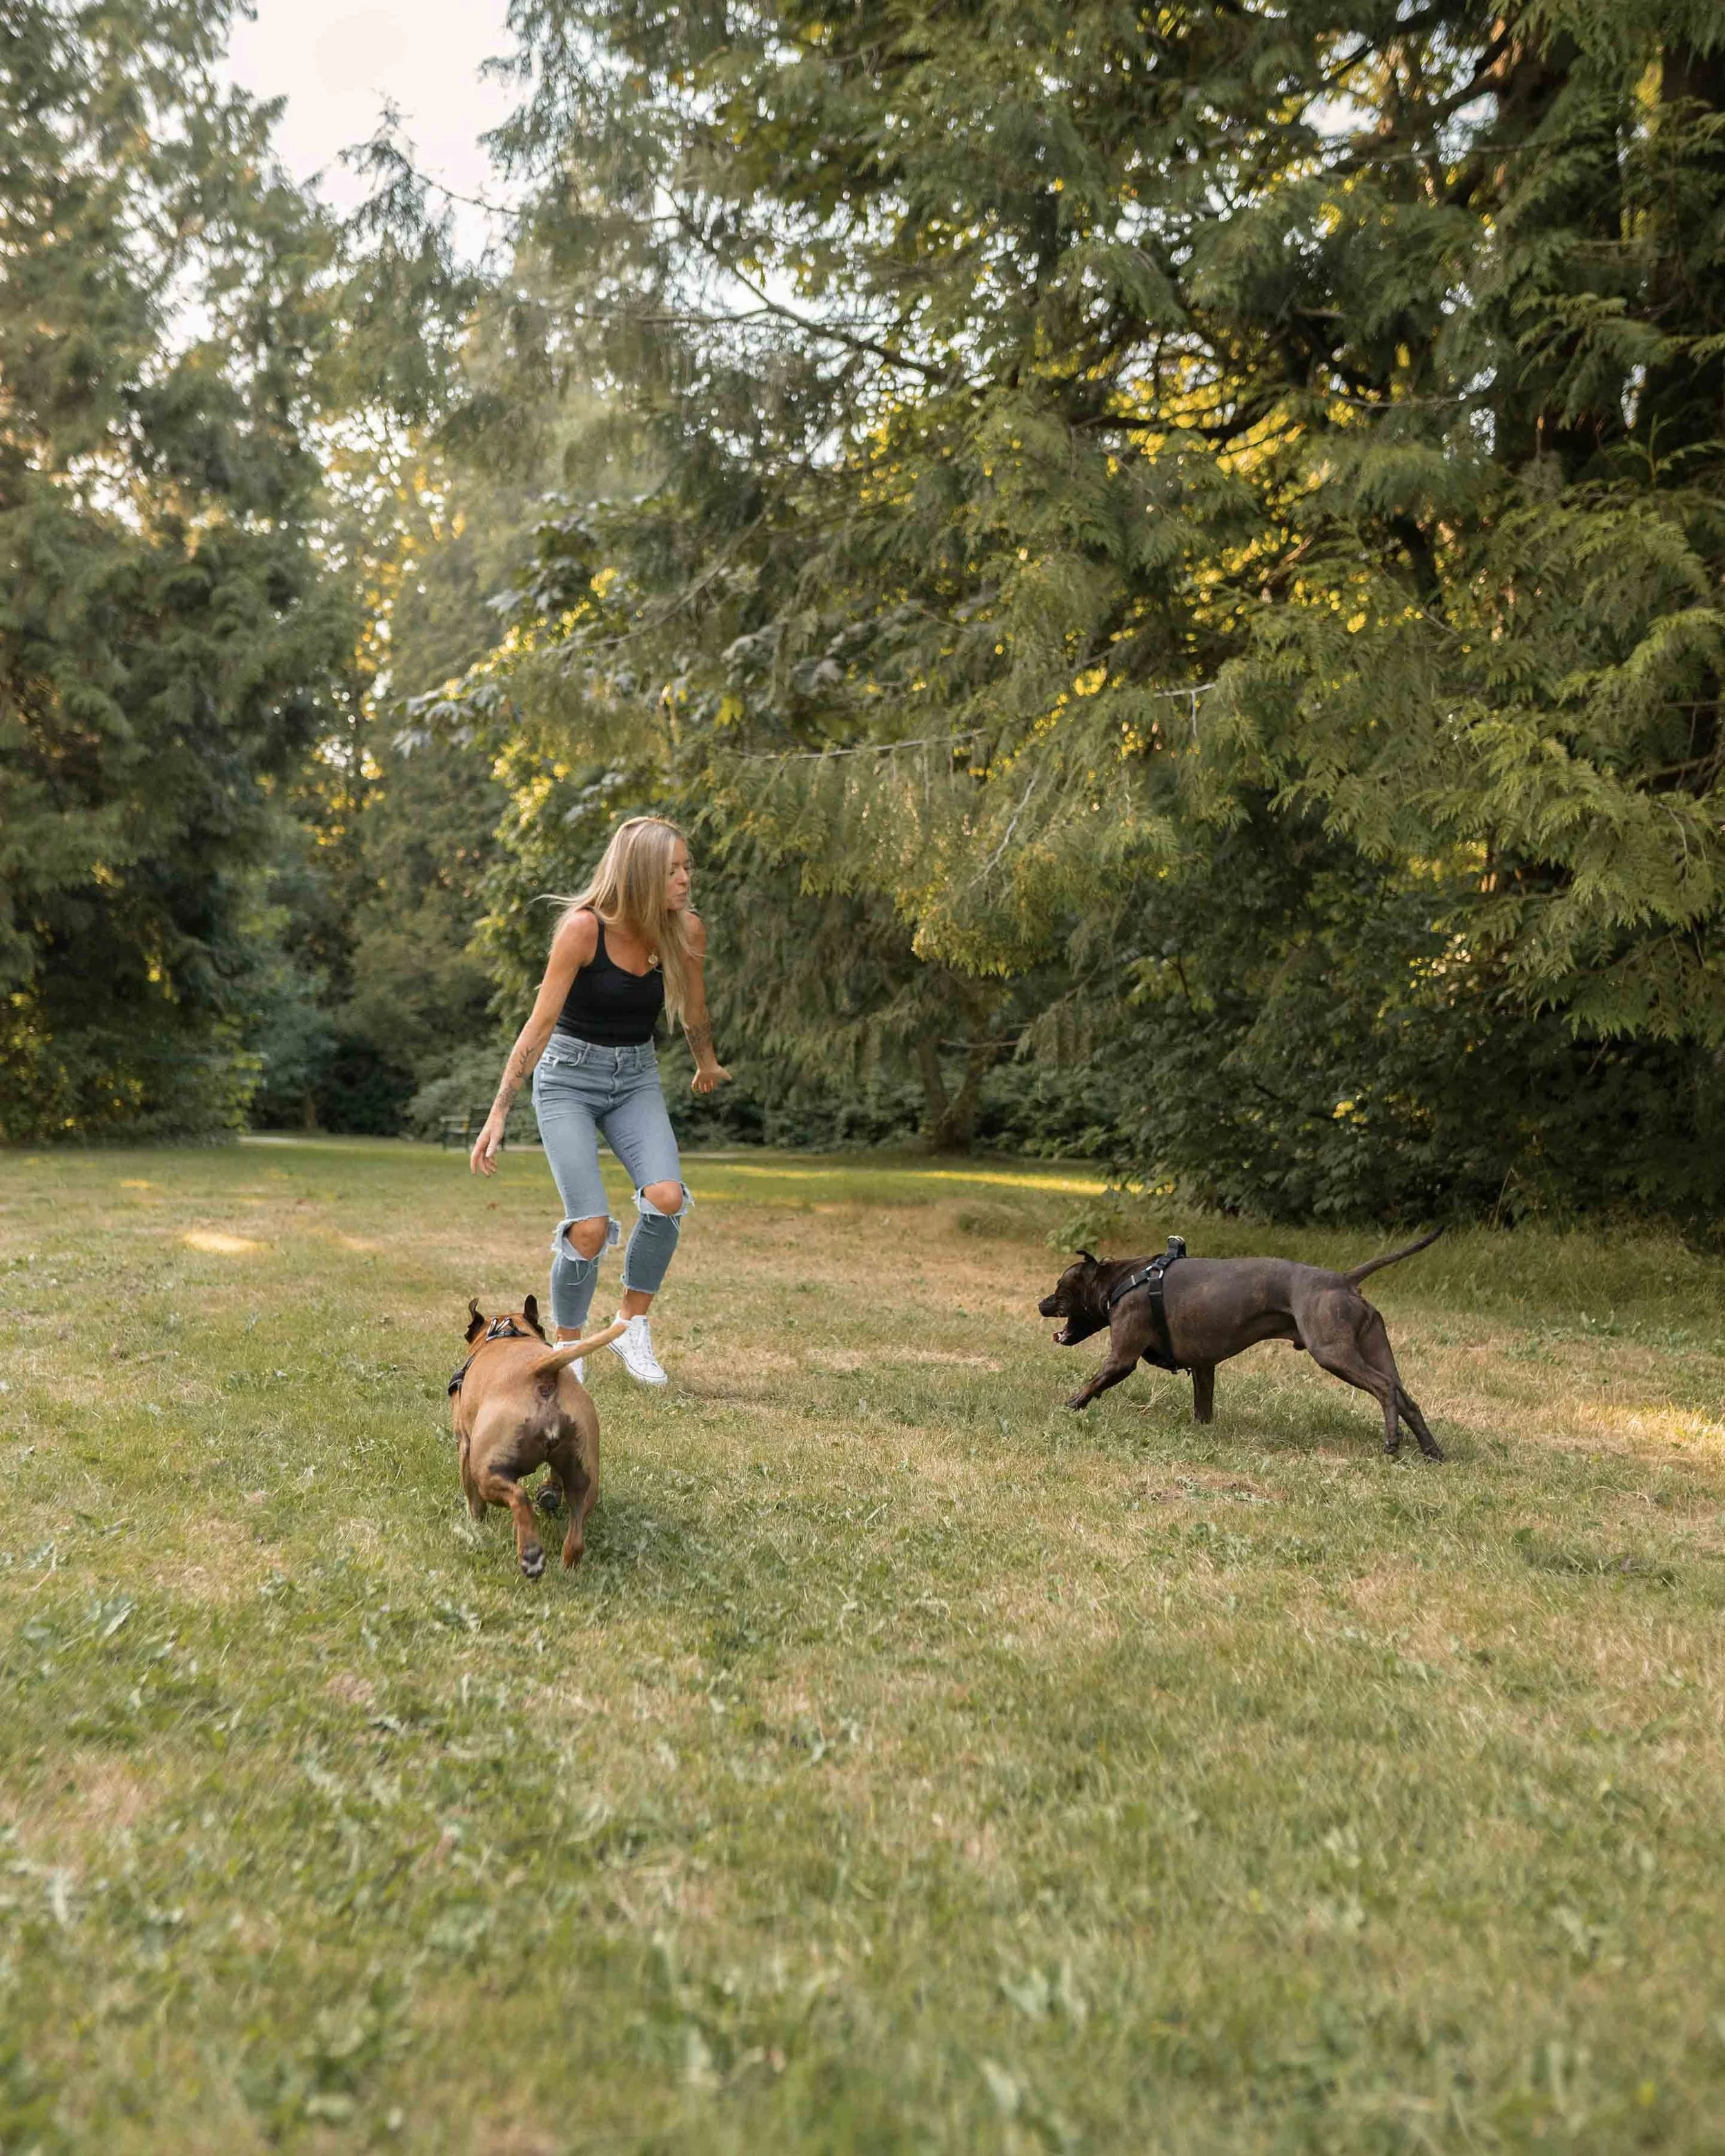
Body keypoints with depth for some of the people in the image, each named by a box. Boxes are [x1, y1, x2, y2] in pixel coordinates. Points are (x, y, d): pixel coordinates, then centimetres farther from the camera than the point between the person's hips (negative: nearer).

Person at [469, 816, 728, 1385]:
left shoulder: (686, 930, -9)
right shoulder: (584, 927, -21)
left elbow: (693, 1013, 11)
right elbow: (539, 1024, -18)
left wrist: (707, 1066, 27)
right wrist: (498, 1114, -20)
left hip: (637, 1077, 4)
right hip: (568, 1076, -4)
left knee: (666, 1197, -22)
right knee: (591, 1229, -15)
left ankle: (632, 1325, 0)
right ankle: (566, 1347, 10)